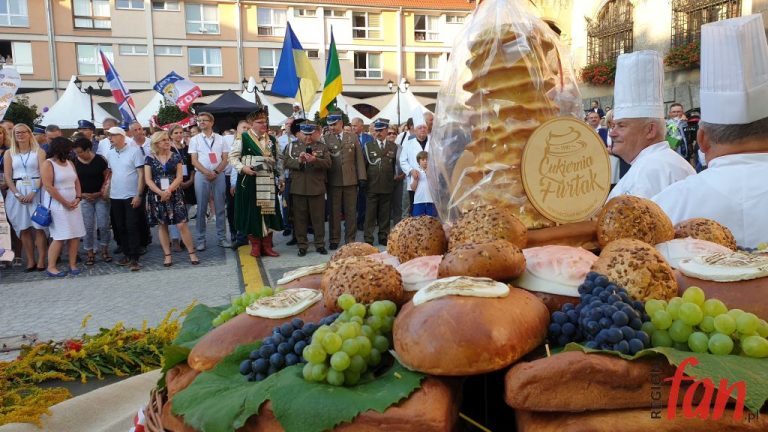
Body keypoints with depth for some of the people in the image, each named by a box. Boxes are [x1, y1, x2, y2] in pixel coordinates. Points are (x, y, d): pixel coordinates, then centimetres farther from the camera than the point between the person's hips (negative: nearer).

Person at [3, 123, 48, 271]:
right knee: (24, 227, 2)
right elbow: (7, 177, 4)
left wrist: (34, 192, -13)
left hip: (36, 190, -2)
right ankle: (30, 260, 6)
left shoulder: (38, 152, 3)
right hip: (17, 192, 2)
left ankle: (41, 260, 0)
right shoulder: (9, 153, 9)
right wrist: (17, 194, -8)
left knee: (39, 226, -4)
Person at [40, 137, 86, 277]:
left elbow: (76, 181, 13)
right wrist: (65, 203, -13)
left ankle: (72, 264, 11)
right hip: (57, 205, -6)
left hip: (73, 204, 7)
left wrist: (78, 198, -3)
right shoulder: (48, 164, -9)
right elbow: (49, 187, -15)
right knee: (59, 237, -7)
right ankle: (51, 267, 4)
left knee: (75, 235, 2)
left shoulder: (70, 163, 12)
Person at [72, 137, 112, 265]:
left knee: (103, 225, -1)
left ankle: (104, 250, 16)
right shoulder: (75, 162, 0)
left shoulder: (100, 160, -6)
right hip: (84, 198, 1)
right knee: (88, 227, 3)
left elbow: (107, 176, -1)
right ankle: (90, 253, 12)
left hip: (101, 197, -1)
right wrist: (81, 194, -6)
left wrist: (104, 191, -11)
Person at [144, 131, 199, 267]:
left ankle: (192, 253, 2)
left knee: (181, 224, -6)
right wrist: (161, 192, -16)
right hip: (156, 196, 1)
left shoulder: (176, 157, 3)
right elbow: (148, 180, -3)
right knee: (162, 225, 6)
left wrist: (168, 190, -17)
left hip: (174, 195, -1)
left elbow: (179, 177, -3)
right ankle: (168, 255, 14)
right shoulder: (149, 158, 3)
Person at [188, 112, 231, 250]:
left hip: (219, 175, 1)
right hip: (201, 176, -1)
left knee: (220, 208, 3)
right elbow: (194, 161, 0)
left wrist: (215, 172, -11)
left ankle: (222, 237, 10)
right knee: (201, 209, 1)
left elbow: (225, 159, 3)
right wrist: (207, 172, -14)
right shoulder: (195, 139, 6)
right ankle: (201, 240, 6)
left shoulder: (220, 139, 8)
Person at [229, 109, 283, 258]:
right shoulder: (243, 138, -1)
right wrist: (243, 168, -15)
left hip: (268, 182, 4)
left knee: (269, 212, 4)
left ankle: (267, 246, 14)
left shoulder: (272, 139, 13)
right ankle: (255, 245, 13)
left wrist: (280, 178, 13)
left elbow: (277, 160, 18)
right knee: (252, 212, 1)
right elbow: (232, 157, 0)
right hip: (250, 181, -4)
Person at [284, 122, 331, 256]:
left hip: (317, 188, 0)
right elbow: (286, 162, -1)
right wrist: (298, 161, -19)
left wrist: (315, 160, -20)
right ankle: (302, 245, 14)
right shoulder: (292, 146, 9)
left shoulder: (322, 147, 8)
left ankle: (320, 244, 14)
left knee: (318, 217, 5)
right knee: (300, 218, 5)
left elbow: (328, 163, -2)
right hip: (298, 188, 1)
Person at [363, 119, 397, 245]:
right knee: (370, 214, 0)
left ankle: (383, 237, 19)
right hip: (372, 186, -1)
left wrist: (393, 178, 4)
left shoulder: (393, 146, 9)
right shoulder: (368, 146, 5)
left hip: (387, 186, 2)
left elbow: (395, 164, 11)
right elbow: (363, 165, 5)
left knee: (385, 214, 8)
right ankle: (368, 239, 6)